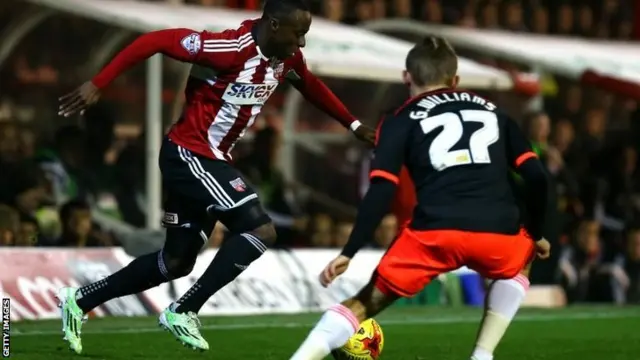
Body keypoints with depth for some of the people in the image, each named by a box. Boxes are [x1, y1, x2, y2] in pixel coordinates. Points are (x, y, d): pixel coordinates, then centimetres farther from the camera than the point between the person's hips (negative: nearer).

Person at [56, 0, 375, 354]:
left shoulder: (287, 59, 0)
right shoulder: (231, 49, -26)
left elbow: (311, 86, 24)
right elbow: (155, 40, -26)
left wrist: (354, 125, 26)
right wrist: (97, 84, -28)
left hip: (209, 162, 9)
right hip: (188, 155, -9)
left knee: (176, 262, 15)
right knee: (261, 230, -18)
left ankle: (79, 300, 26)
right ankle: (182, 312, -10)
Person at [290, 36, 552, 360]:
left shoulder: (401, 121, 16)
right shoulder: (492, 112, 26)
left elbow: (381, 192, 2)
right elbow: (536, 178, 18)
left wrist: (348, 252, 3)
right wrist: (536, 235, 32)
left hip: (434, 232, -2)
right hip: (497, 233, 2)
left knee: (366, 303, 11)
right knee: (518, 264, 37)